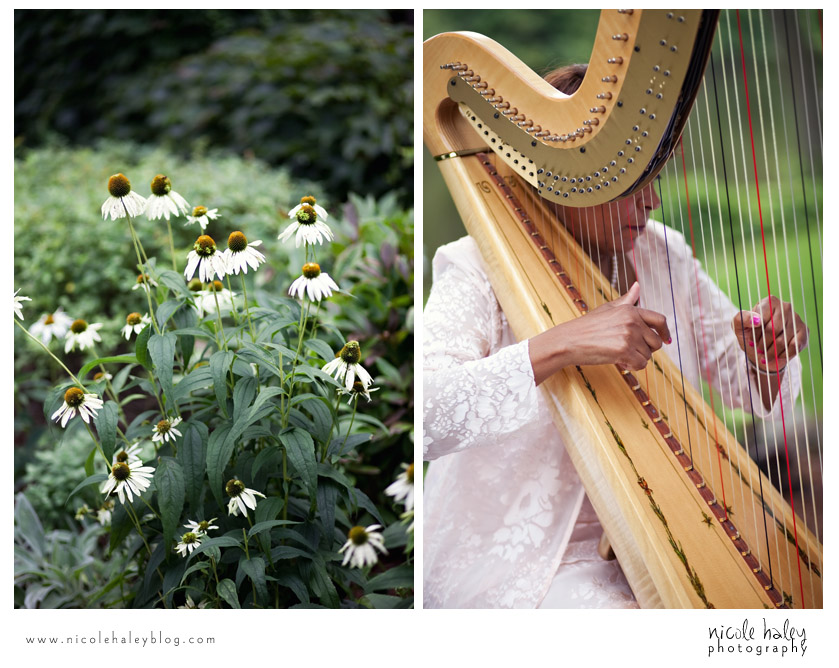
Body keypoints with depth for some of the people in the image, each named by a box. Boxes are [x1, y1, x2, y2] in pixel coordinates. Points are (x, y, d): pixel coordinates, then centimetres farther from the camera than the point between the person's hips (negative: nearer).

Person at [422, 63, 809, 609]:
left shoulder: (661, 254, 2)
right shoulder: (477, 271, -14)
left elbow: (756, 394, 7)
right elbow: (425, 413, -31)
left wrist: (765, 355, -17)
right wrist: (558, 346, -40)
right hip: (521, 563, -5)